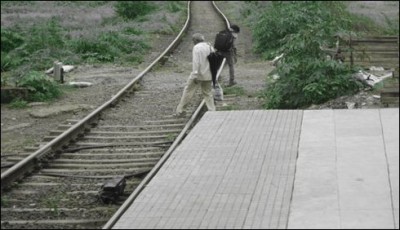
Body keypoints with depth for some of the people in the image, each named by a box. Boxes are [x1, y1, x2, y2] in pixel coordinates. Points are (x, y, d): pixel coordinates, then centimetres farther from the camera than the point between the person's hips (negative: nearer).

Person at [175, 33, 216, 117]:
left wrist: (195, 75, -19)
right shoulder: (210, 46, 9)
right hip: (208, 75, 6)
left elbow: (196, 62, -19)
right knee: (208, 93, 14)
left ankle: (180, 110, 9)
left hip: (198, 73, -6)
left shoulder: (197, 47, -13)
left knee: (188, 91, 4)